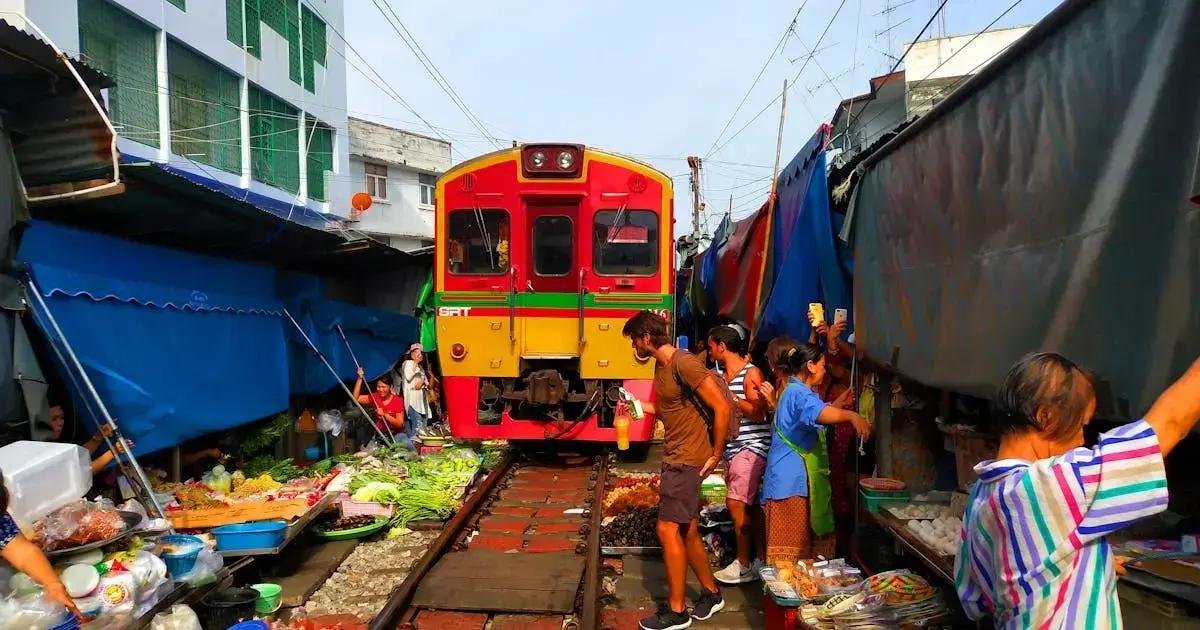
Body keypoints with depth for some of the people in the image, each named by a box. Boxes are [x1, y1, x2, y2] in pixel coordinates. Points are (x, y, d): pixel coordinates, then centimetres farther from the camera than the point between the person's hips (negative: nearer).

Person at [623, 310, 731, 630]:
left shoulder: (684, 363, -20)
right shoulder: (661, 365, 9)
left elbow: (722, 408, -20)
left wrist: (716, 454, -15)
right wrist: (640, 405, 11)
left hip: (688, 459, -9)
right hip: (675, 457, 10)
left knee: (668, 529, -6)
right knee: (687, 531, 16)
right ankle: (711, 593, 32)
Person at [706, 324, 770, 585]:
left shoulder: (751, 373, -10)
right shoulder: (722, 375, 14)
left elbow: (757, 413, -18)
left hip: (751, 447, -8)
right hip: (732, 448, 8)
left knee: (735, 503, -11)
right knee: (750, 506, 12)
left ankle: (744, 565, 1)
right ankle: (762, 560, 21)